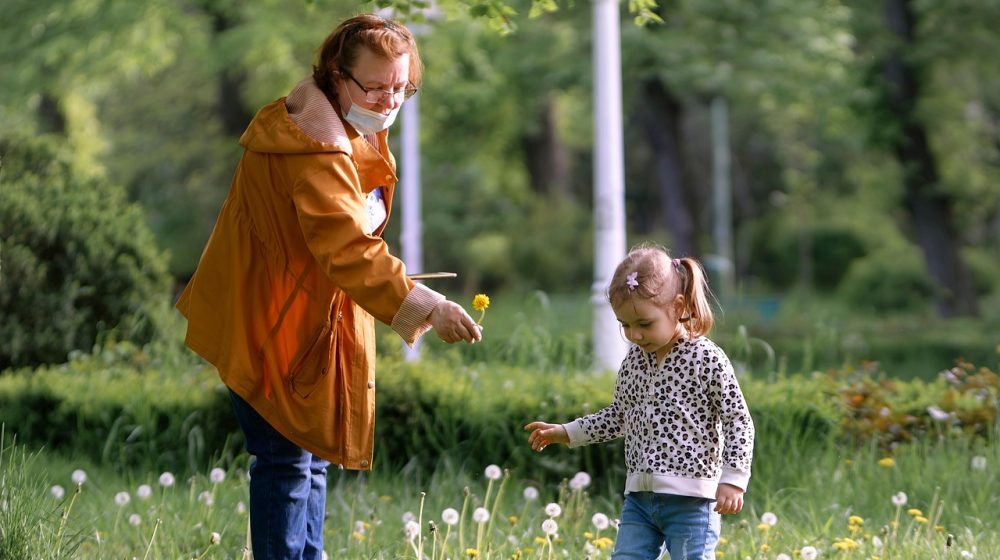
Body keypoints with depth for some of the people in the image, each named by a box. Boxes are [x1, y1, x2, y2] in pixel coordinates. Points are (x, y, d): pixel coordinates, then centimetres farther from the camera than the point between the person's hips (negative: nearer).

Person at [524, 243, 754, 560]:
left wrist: (732, 479, -14)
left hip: (691, 499, -7)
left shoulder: (706, 359, -9)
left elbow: (738, 421, -8)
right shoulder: (634, 360, 10)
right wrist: (567, 433, 18)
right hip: (640, 496, 7)